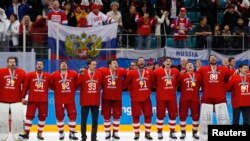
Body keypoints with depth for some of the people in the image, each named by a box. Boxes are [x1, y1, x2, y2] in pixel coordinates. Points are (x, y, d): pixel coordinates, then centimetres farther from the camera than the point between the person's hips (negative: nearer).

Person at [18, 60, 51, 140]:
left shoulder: (48, 76, 7)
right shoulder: (30, 75, 4)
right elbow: (25, 87, 2)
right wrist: (23, 97, -2)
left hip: (43, 100, 2)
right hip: (32, 100, -1)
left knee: (42, 117, 4)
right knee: (29, 116, -4)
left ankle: (40, 134, 15)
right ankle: (26, 133, 1)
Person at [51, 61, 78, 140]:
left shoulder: (74, 74, 0)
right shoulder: (54, 75, -4)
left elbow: (77, 83, 9)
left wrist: (73, 89, 2)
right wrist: (57, 90, 0)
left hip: (70, 99, 1)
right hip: (59, 100, -1)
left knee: (72, 115, -1)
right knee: (59, 116, 4)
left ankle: (72, 133, 10)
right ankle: (61, 133, 18)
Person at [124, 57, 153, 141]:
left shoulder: (149, 72, 4)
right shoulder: (132, 73, -3)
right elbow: (125, 83, 0)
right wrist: (132, 90, -1)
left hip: (146, 98, 2)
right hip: (135, 98, -2)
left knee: (148, 115, 4)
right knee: (136, 116, 1)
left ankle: (147, 133, 16)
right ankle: (136, 133, 12)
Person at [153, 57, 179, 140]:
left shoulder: (176, 72, 4)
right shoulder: (157, 71, -7)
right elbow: (154, 81, 5)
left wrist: (174, 87, 10)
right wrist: (159, 87, 7)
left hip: (172, 97, 3)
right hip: (161, 97, -3)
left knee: (173, 114, 5)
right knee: (160, 115, 2)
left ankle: (172, 132, 16)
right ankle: (159, 132, 12)